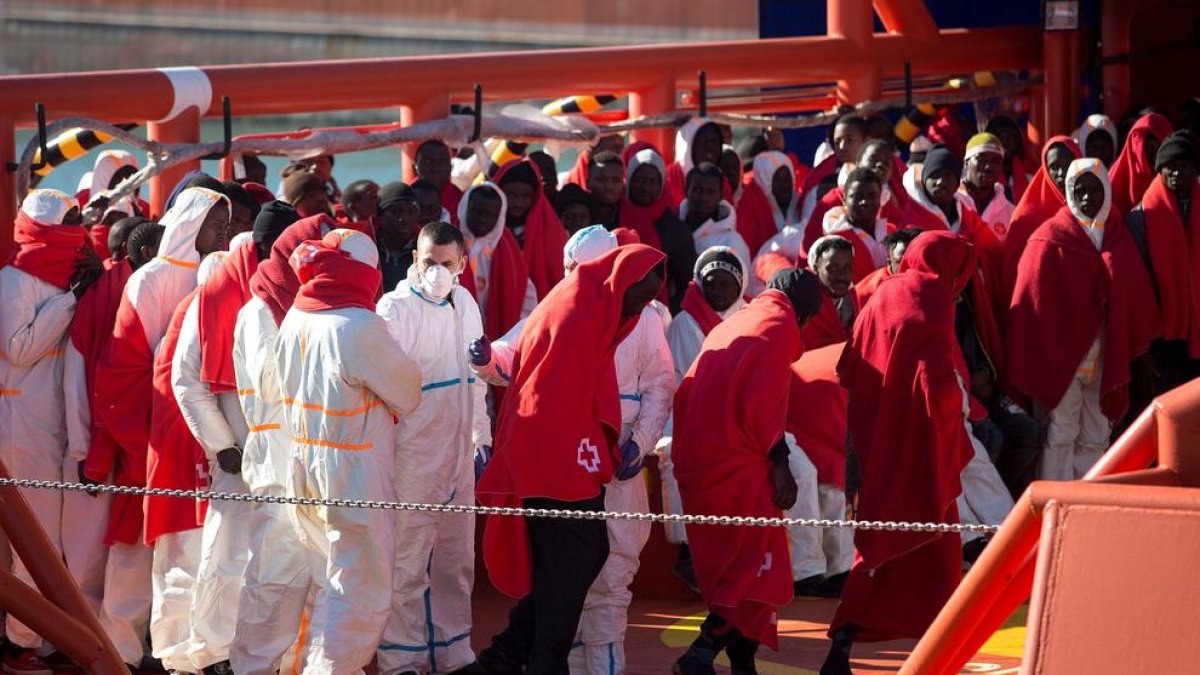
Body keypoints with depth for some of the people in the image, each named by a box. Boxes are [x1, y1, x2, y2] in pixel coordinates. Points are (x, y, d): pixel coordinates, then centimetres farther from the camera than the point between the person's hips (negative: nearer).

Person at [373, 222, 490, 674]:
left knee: (456, 563, 16)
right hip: (412, 461, -7)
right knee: (407, 566, 0)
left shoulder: (464, 303, 9)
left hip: (458, 457, 7)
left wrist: (481, 435, 21)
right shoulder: (395, 307, -13)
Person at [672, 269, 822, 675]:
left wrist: (687, 451, 18)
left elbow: (685, 394, 15)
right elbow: (761, 403, -16)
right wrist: (779, 462, -11)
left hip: (695, 465, 8)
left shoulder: (728, 326, 20)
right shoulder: (782, 326, -4)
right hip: (741, 469, -8)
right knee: (759, 570, -5)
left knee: (724, 572, 15)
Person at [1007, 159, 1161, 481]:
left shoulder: (1119, 241, 9)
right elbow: (1032, 305, -6)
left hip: (1105, 363, 5)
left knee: (1095, 439, 8)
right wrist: (1038, 364, -9)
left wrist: (1138, 355, 8)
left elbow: (1137, 301, 11)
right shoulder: (1049, 241, -5)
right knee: (1059, 437, -4)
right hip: (1059, 359, -5)